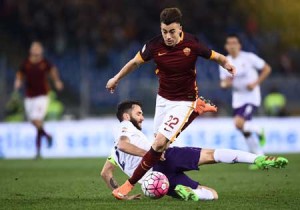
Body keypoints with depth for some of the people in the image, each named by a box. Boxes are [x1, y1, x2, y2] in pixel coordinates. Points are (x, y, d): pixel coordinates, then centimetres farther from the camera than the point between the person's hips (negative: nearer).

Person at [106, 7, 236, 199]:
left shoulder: (192, 43, -18)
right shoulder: (154, 46, -12)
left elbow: (216, 56, -3)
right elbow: (136, 62, 7)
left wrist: (227, 64, -26)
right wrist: (117, 78, 19)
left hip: (184, 101, -4)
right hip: (163, 99, 4)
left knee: (160, 143, -17)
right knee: (159, 142, 9)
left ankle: (131, 184, -9)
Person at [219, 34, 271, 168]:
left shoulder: (249, 57, -11)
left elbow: (267, 69, -4)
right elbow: (224, 83, 5)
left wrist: (255, 83, -15)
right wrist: (226, 83, -20)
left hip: (251, 96, -5)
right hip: (237, 98, 5)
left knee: (239, 123, -24)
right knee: (245, 132, 7)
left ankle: (259, 131, 6)